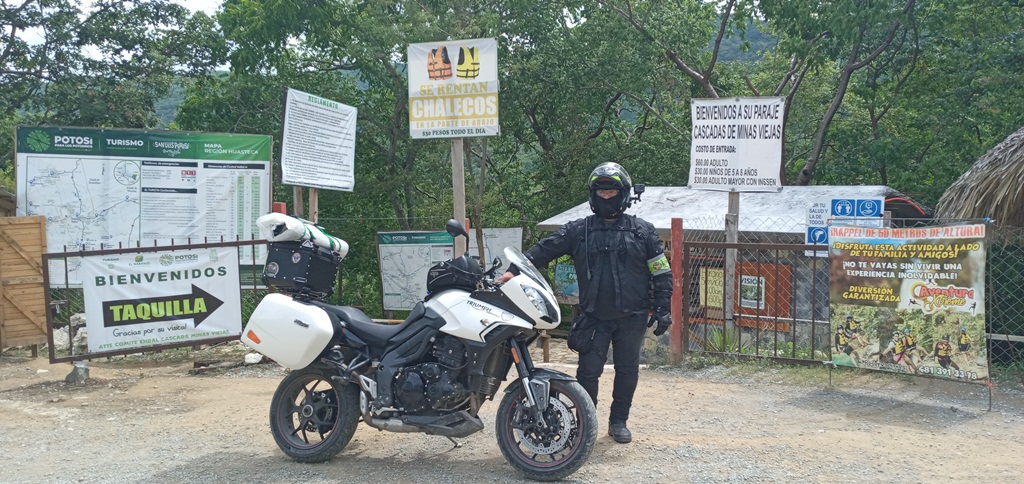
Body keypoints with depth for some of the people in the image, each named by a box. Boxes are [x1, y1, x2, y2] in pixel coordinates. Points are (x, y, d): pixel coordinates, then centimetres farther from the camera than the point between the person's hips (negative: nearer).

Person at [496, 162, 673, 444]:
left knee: (627, 370, 10)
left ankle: (619, 421, 26)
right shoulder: (578, 230, 4)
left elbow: (661, 272, 6)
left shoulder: (642, 230, 4)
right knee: (588, 371, -3)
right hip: (594, 317, 0)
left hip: (632, 317, 1)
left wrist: (662, 309, -1)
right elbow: (544, 249, -2)